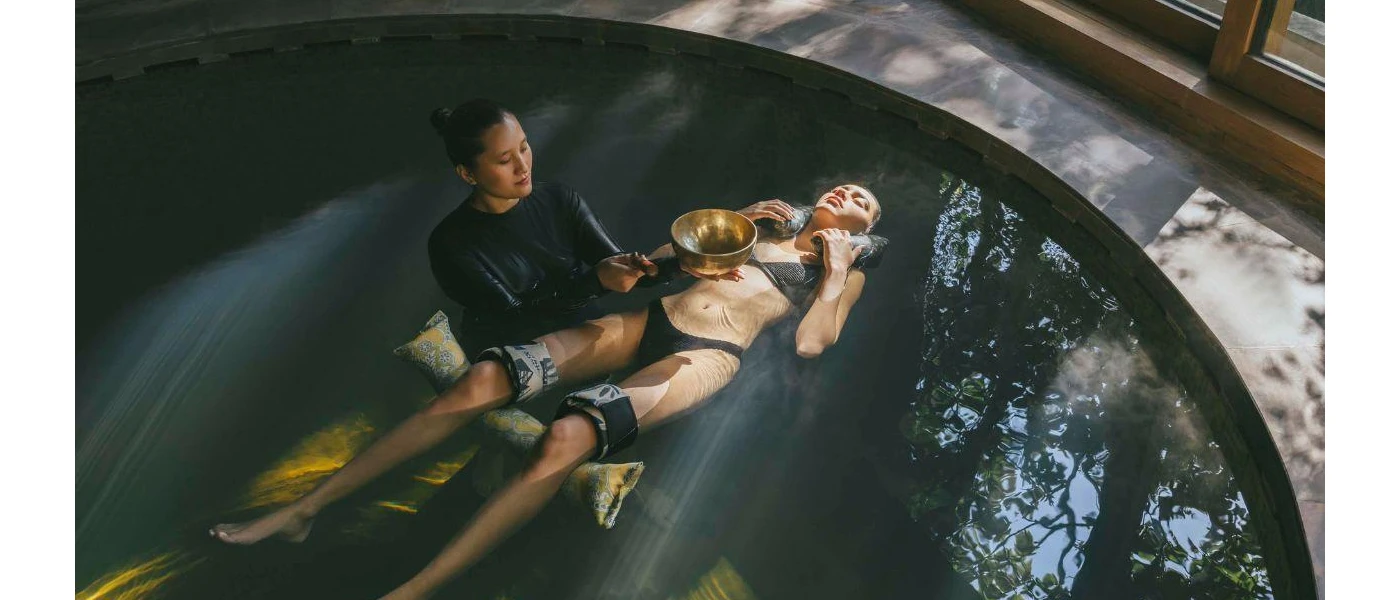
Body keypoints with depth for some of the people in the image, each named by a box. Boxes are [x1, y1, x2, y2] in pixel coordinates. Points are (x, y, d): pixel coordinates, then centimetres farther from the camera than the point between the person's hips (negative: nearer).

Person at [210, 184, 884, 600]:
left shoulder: (846, 269, 18)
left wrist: (835, 270, 2)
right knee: (482, 379, -17)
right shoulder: (766, 223, 28)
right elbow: (655, 261, 24)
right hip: (649, 320, 5)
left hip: (708, 355, -4)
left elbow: (810, 344, -3)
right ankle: (304, 509, -11)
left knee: (567, 436, -34)